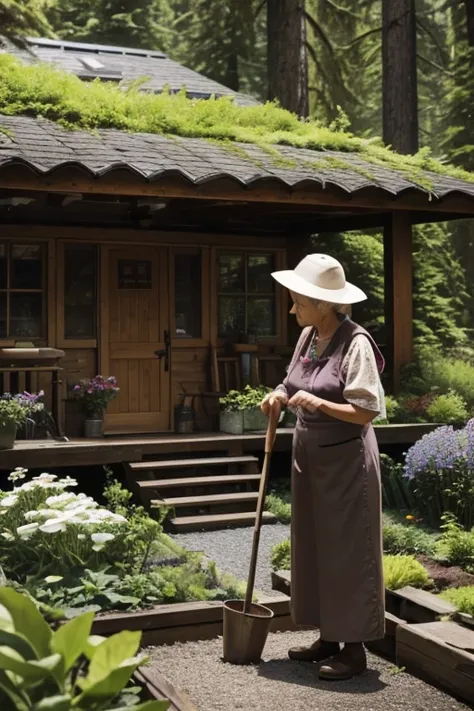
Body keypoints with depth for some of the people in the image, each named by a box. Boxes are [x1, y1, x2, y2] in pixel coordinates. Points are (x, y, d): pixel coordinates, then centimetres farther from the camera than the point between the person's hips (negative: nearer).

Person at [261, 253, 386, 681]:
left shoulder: (355, 343, -18)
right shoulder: (307, 337, 5)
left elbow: (367, 411, -19)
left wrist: (319, 403, -27)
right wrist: (280, 396, -1)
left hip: (345, 461, -8)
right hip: (309, 456, 8)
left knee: (348, 549, 1)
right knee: (313, 546, 14)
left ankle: (355, 648, 13)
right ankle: (328, 638, 27)